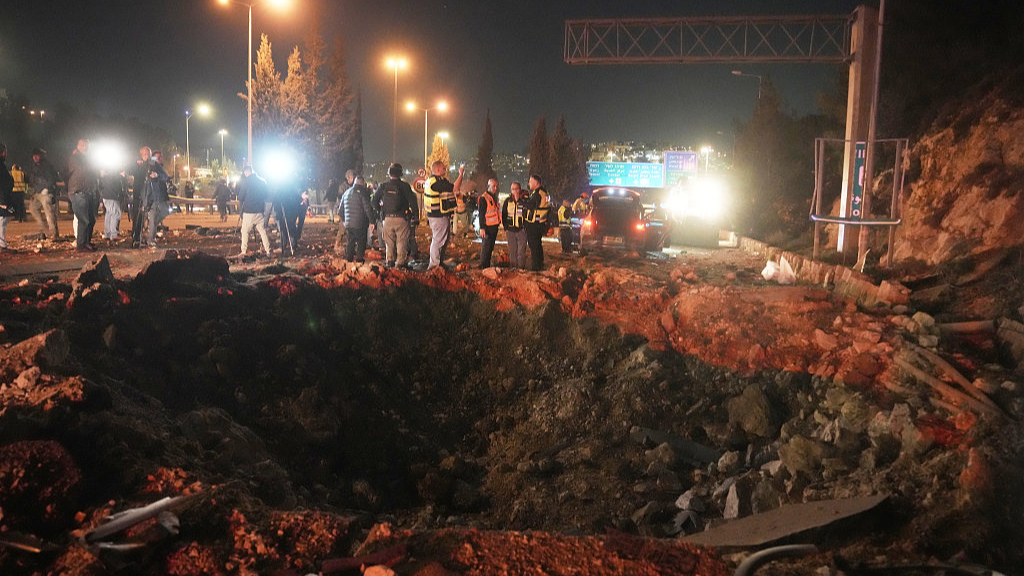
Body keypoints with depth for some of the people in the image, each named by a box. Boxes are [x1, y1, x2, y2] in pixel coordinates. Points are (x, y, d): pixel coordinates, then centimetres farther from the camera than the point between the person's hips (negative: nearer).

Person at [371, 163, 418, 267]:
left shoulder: (383, 186, 2)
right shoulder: (405, 186, -6)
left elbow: (373, 202, 9)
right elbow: (412, 202, -9)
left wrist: (381, 205, 28)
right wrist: (416, 215, -1)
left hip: (387, 218, 3)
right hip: (401, 218, -3)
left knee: (389, 241, 15)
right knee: (402, 241, 3)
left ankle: (390, 260, 15)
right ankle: (400, 262, -1)